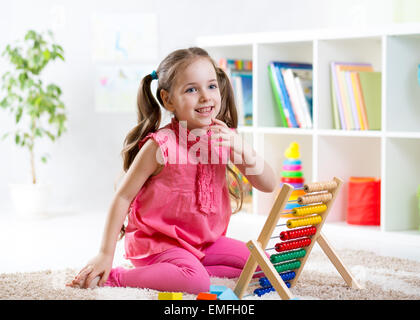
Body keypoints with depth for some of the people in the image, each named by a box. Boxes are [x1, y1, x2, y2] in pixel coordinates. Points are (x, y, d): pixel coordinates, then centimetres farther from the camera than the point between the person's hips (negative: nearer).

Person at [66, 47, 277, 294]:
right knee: (197, 282, -31)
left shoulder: (225, 138, -1)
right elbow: (123, 197, -12)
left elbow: (269, 185, -1)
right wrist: (105, 254, -15)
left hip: (204, 241, 7)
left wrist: (243, 150, -20)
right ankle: (113, 277, -16)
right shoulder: (161, 145, -18)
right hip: (158, 242, -7)